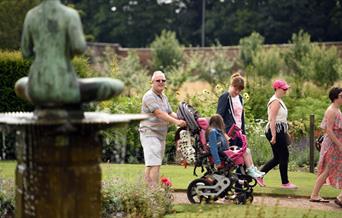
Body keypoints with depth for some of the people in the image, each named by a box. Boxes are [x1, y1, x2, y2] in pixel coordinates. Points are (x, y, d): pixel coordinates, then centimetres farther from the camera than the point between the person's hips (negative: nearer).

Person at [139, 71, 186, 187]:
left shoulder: (164, 97, 19)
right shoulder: (149, 96, -11)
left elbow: (170, 113, 16)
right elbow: (159, 113, -20)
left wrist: (182, 119, -4)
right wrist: (176, 122, -26)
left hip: (161, 134, 9)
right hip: (150, 134, -9)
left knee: (150, 165, 11)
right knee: (155, 164, -17)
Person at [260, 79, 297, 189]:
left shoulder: (279, 101, 18)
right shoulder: (275, 102, -14)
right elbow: (272, 119, -21)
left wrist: (285, 132, 25)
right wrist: (274, 136, -25)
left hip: (280, 131, 10)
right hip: (276, 131, -10)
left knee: (277, 158, 12)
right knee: (284, 156, -4)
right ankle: (285, 183, 4)